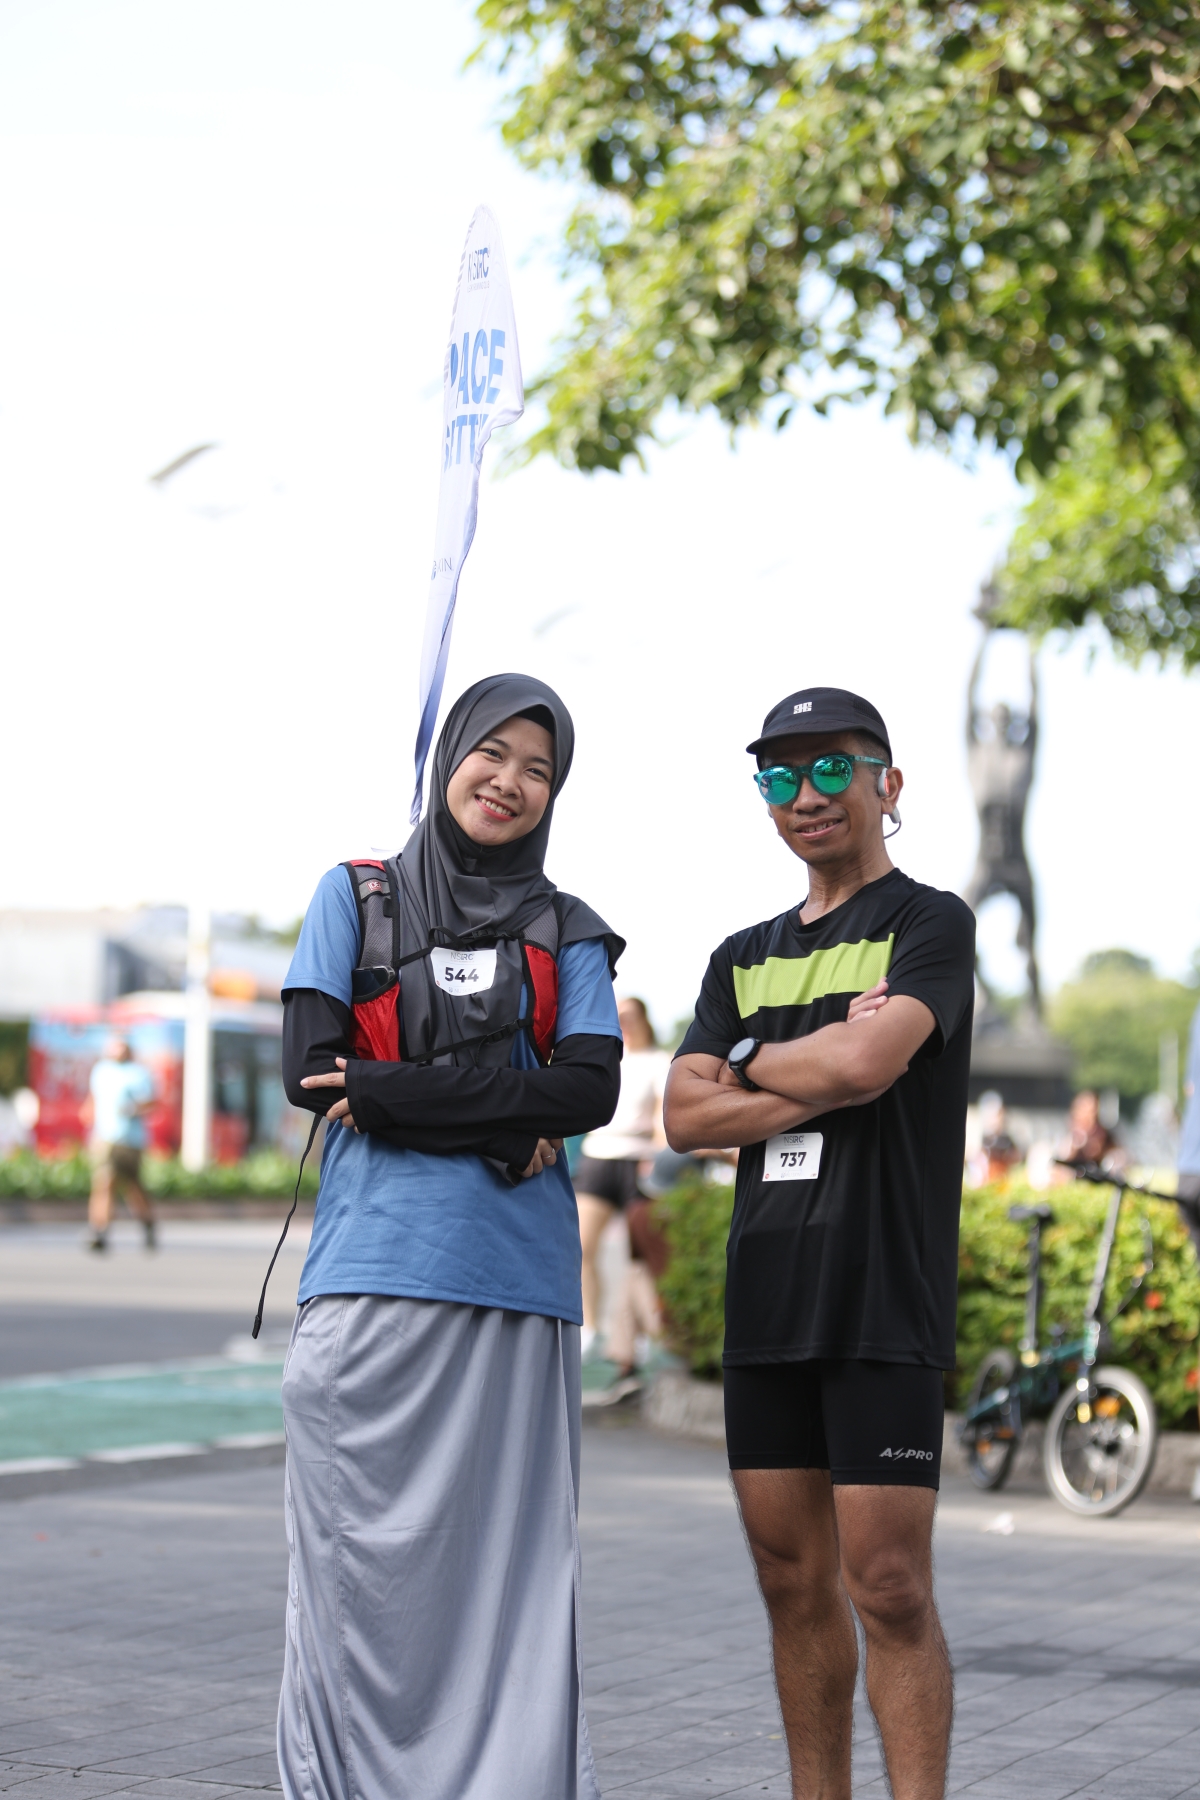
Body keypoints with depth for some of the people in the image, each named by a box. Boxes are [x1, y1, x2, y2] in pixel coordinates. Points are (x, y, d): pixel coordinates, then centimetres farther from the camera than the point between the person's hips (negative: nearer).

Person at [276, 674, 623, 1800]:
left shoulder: (567, 933, 13)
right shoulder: (356, 897, 12)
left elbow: (590, 1087, -3)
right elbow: (309, 1066, -1)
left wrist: (391, 1090, -11)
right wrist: (505, 1127, -7)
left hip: (516, 1281, 1)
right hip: (373, 1272, -1)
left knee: (506, 1558, 0)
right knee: (366, 1561, -1)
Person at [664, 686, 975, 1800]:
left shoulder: (930, 924, 2)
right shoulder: (742, 958, 18)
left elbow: (868, 1063, -16)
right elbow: (686, 1115, 6)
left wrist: (753, 1061, 2)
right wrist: (819, 1083, -8)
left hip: (884, 1301, -6)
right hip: (766, 1301, 6)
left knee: (888, 1589, -8)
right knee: (793, 1581, 9)